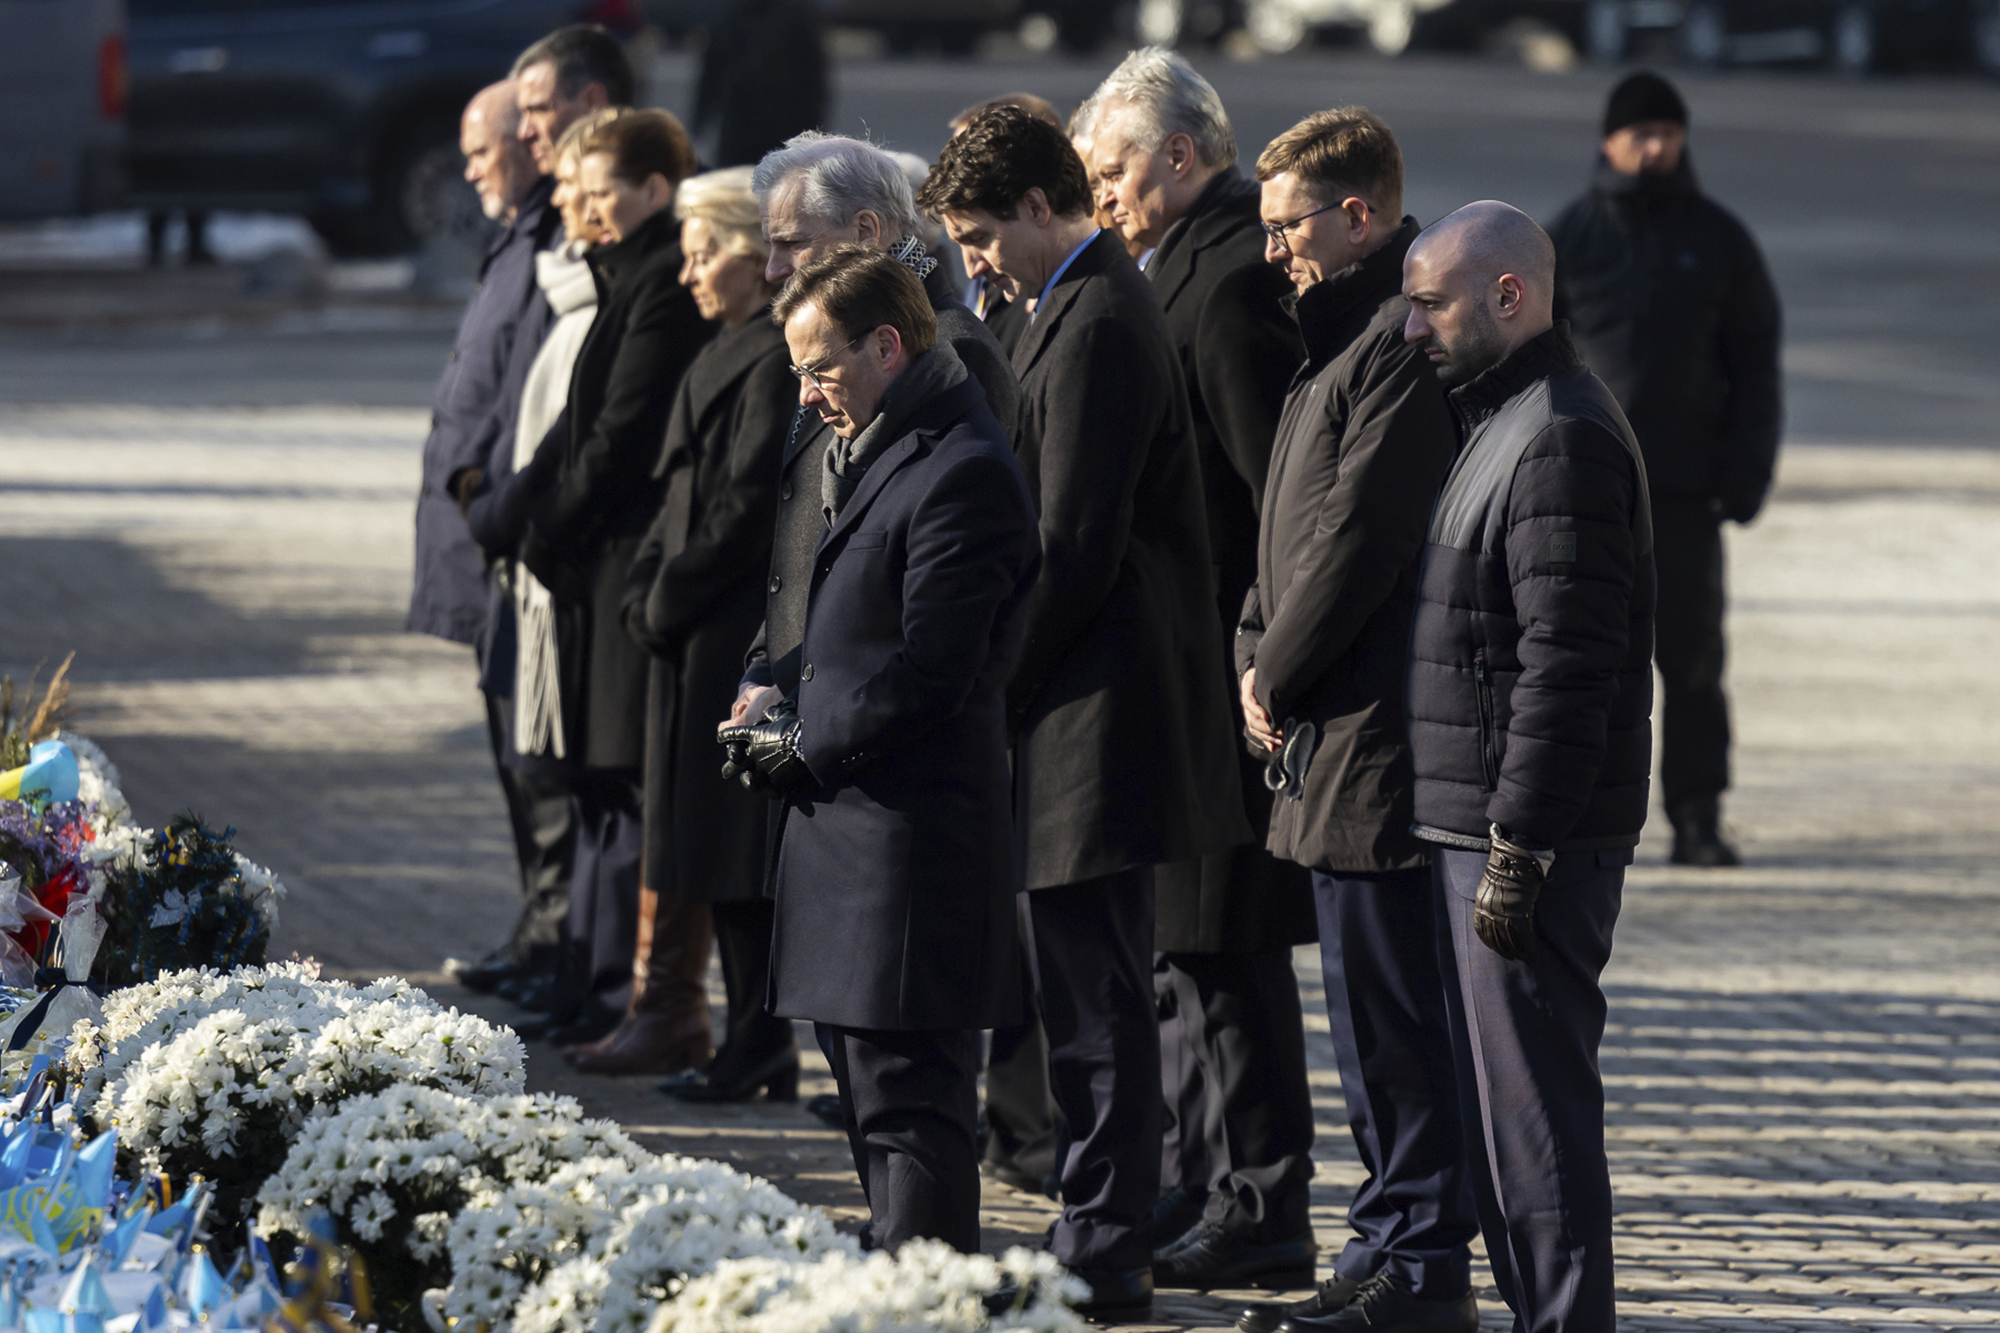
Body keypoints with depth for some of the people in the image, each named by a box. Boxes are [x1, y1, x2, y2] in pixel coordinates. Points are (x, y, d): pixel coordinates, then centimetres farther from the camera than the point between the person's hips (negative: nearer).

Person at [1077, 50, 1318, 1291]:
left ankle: (1261, 1208, -1)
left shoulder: (1228, 281, -18)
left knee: (1223, 942, -6)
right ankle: (1194, 1182, 24)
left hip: (1223, 663, -11)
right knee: (1189, 936, 16)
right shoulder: (1194, 266, 13)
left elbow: (1281, 490, -21)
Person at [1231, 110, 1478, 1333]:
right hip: (1337, 735, 11)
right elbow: (1295, 521, 21)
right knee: (1374, 1015, 14)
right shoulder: (1349, 336, 17)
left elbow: (1359, 537, -19)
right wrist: (1259, 654, 8)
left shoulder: (1405, 344, -16)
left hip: (1376, 732, -11)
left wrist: (1277, 676, -8)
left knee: (1393, 1015, -6)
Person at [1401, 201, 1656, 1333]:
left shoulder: (1563, 440, -16)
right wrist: (1494, 838, 18)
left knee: (1533, 1110, -8)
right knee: (1502, 1104, 14)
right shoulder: (1504, 421, 18)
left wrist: (1517, 847, -22)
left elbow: (1566, 665, -21)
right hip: (1482, 825, 11)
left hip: (1534, 844, -11)